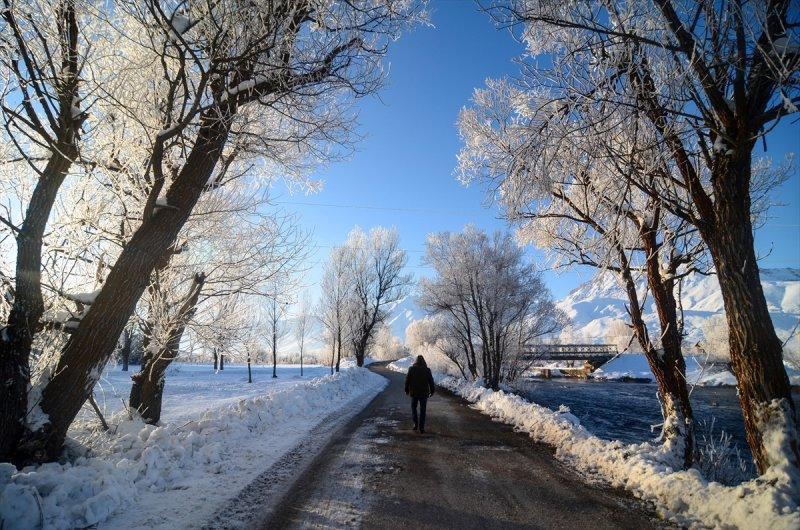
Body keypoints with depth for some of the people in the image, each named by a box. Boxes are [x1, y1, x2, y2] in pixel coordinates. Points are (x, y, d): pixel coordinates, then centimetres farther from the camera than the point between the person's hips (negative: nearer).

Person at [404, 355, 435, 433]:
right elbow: (431, 382, 0)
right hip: (424, 393, 0)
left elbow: (407, 380, 0)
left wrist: (407, 390, 12)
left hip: (414, 392, 0)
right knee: (422, 410, 7)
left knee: (413, 408, 18)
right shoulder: (427, 370, -4)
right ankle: (421, 428, 5)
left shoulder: (411, 369, -3)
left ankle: (416, 423, 5)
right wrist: (432, 391, 12)